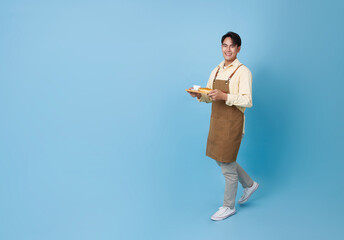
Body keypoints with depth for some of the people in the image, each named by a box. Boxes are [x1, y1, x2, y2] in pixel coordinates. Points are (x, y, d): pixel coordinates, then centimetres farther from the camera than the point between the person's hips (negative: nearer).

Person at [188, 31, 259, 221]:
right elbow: (210, 97, 16)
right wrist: (199, 95, -6)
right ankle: (249, 185, 40)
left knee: (227, 164, 1)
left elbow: (247, 101, -18)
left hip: (232, 122, -7)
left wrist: (224, 96, -30)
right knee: (221, 159, 17)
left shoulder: (243, 71, -10)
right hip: (217, 120, 8)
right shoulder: (216, 70, 12)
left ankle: (228, 206, 19)